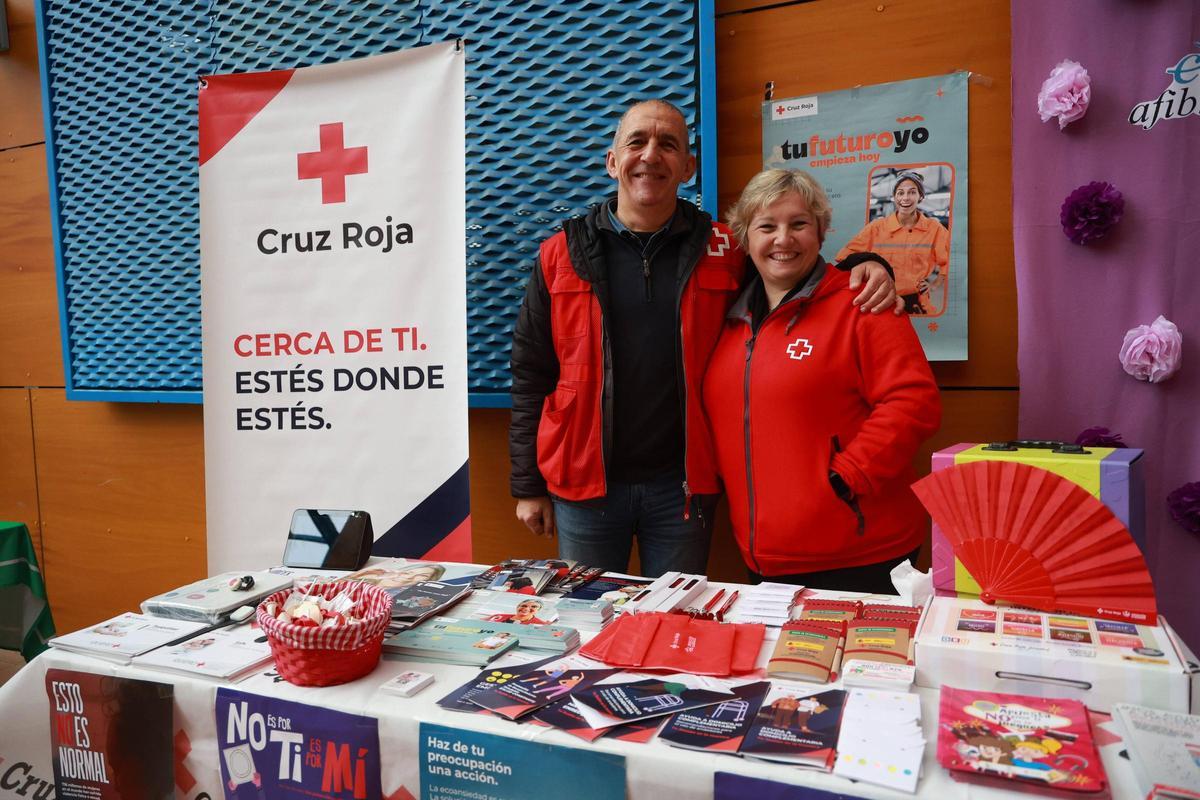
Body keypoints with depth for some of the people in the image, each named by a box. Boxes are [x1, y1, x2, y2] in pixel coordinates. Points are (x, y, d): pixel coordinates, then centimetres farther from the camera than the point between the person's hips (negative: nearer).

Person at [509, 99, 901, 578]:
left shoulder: (724, 251, 0)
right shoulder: (563, 254, 0)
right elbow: (531, 375, 2)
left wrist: (863, 267, -8)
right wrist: (528, 486, 1)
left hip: (681, 485, 1)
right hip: (584, 482, 0)